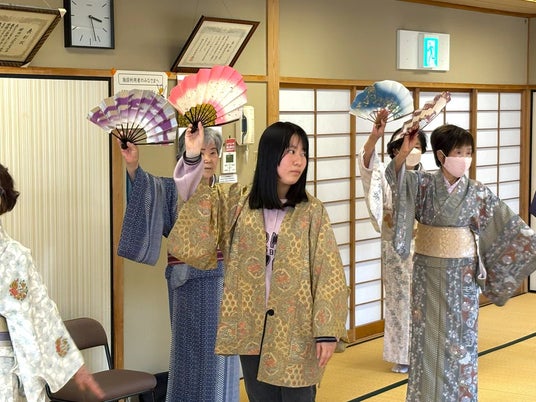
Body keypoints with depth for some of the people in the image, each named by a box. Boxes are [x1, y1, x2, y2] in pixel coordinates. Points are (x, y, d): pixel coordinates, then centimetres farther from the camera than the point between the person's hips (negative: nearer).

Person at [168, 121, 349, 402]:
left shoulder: (312, 212, -5)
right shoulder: (236, 201, 3)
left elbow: (328, 273, -6)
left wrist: (327, 331, -12)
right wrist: (192, 157, -15)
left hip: (295, 329, -2)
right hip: (251, 326, 3)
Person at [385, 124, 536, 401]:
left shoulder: (477, 193, -4)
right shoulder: (424, 185, -5)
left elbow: (509, 226, -4)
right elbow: (395, 176, -22)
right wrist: (404, 152, -40)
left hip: (462, 275, 0)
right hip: (428, 272, 0)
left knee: (460, 339, 7)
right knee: (428, 338, 8)